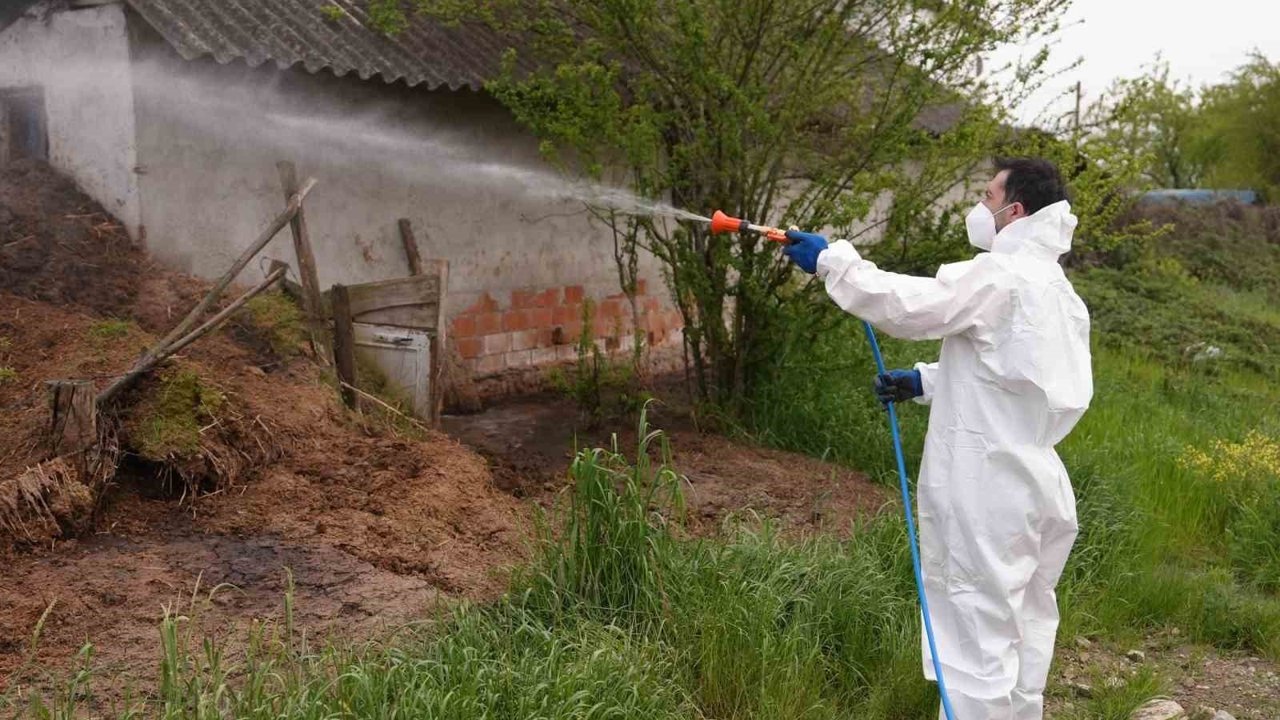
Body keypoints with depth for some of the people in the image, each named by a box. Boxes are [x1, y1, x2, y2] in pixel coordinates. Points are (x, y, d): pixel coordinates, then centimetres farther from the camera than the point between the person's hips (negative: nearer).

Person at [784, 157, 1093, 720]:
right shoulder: (1058, 291, 15)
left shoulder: (1000, 276, -16)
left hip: (988, 492, -10)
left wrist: (830, 259, -8)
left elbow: (906, 304, -19)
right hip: (1032, 484, 10)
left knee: (979, 639, -3)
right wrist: (926, 381, 14)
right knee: (1021, 635, 19)